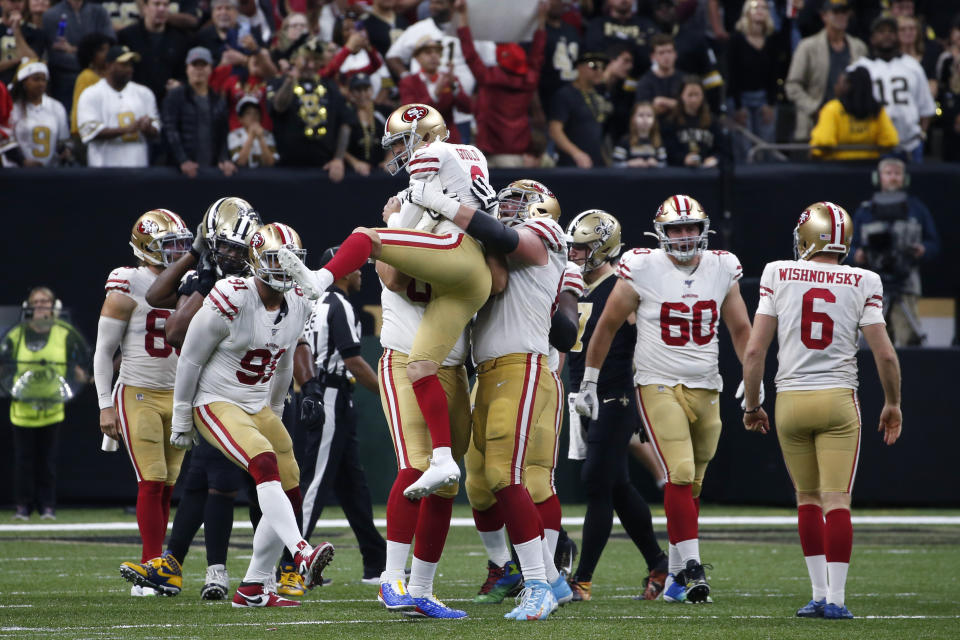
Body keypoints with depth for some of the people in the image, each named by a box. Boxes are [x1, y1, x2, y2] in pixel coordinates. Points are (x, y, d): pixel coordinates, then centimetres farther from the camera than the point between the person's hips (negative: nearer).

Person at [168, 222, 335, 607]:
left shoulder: (298, 307, 0)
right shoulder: (231, 301, -20)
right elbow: (191, 359, -11)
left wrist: (276, 415, 23)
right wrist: (181, 421, -5)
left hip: (258, 407, 8)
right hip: (216, 405, -8)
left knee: (290, 498, 1)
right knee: (265, 464, -31)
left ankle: (253, 589, 11)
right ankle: (302, 556, -46)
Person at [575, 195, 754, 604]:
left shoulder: (722, 269, 3)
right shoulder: (643, 269, -8)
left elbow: (740, 329, 14)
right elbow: (607, 326, 2)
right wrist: (588, 382, 4)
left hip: (706, 389, 4)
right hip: (659, 386, -4)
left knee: (691, 485, 8)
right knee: (680, 475, -18)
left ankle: (676, 575, 17)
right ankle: (692, 566, -20)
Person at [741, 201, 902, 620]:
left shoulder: (778, 276, -1)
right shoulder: (862, 283, -3)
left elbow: (754, 351, -2)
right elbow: (885, 354, -3)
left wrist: (752, 405, 10)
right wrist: (892, 405, 13)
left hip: (791, 400, 1)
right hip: (838, 400, -1)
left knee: (808, 498, 14)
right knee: (836, 500, -1)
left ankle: (819, 594, 14)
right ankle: (835, 598, -5)